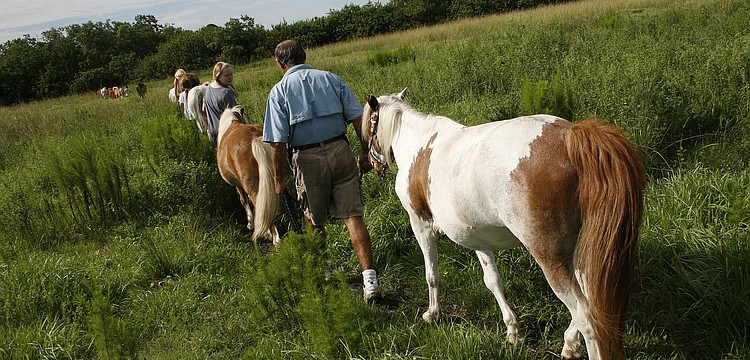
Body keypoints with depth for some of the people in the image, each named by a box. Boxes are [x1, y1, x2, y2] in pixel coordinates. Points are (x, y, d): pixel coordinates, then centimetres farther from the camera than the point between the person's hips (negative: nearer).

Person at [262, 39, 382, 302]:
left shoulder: (279, 91, -1)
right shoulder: (331, 79, 7)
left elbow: (278, 142, -7)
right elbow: (358, 118, 2)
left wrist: (278, 179, 1)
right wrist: (365, 153, 9)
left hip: (308, 159, -2)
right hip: (340, 151, 2)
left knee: (314, 220, 18)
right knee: (352, 216, 2)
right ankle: (369, 277, -7)